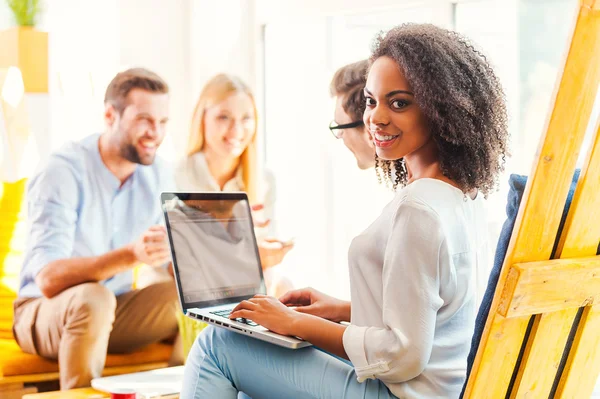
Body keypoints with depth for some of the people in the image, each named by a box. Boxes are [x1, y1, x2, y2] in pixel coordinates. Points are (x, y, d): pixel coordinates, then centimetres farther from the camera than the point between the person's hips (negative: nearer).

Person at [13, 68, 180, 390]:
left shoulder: (157, 175, -2)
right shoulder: (63, 171, -20)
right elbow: (48, 279, -31)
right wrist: (129, 255, -46)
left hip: (115, 313, 5)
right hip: (45, 312, -5)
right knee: (93, 298, -36)